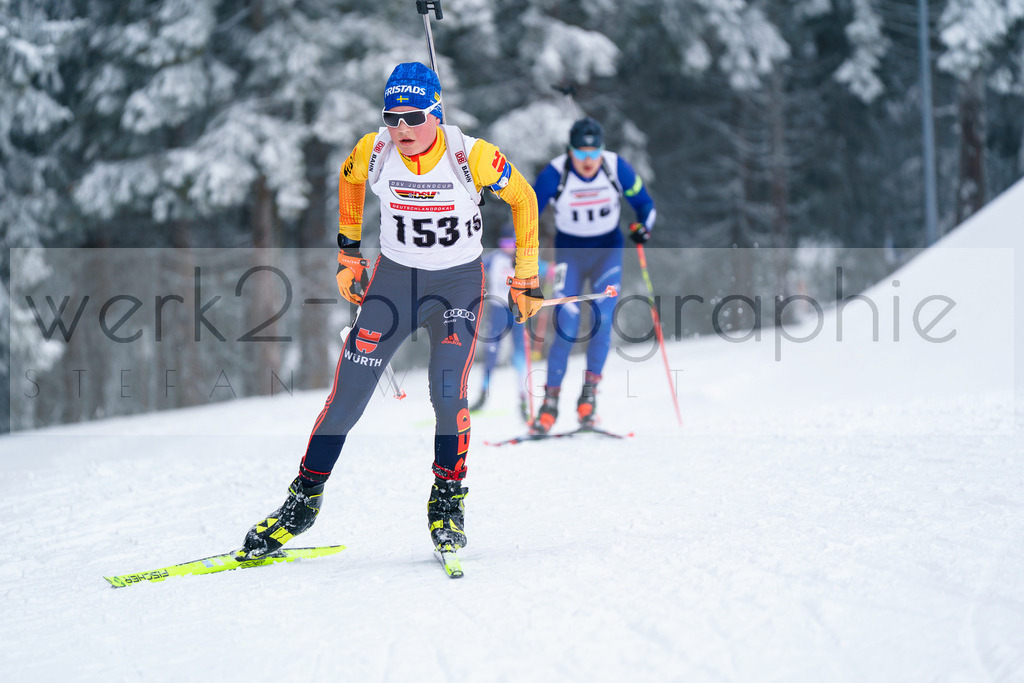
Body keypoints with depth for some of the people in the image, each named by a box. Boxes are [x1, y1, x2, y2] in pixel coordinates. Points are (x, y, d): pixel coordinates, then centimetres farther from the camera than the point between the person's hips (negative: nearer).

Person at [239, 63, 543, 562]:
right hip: (393, 277, 2)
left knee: (447, 394, -17)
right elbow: (348, 178, 9)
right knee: (349, 390, -4)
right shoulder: (373, 151, -15)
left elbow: (522, 198, -5)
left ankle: (448, 501, 6)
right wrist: (347, 251, 10)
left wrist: (525, 277, -2)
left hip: (459, 282, -2)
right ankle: (305, 499, 10)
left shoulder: (472, 155, -22)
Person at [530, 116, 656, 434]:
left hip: (608, 251, 1)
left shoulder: (617, 167, -14)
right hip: (569, 253, -1)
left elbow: (644, 203, 1)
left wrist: (643, 226, -17)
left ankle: (589, 392, -9)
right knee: (566, 328, -14)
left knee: (603, 318, -20)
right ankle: (550, 400, -2)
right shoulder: (555, 173, -19)